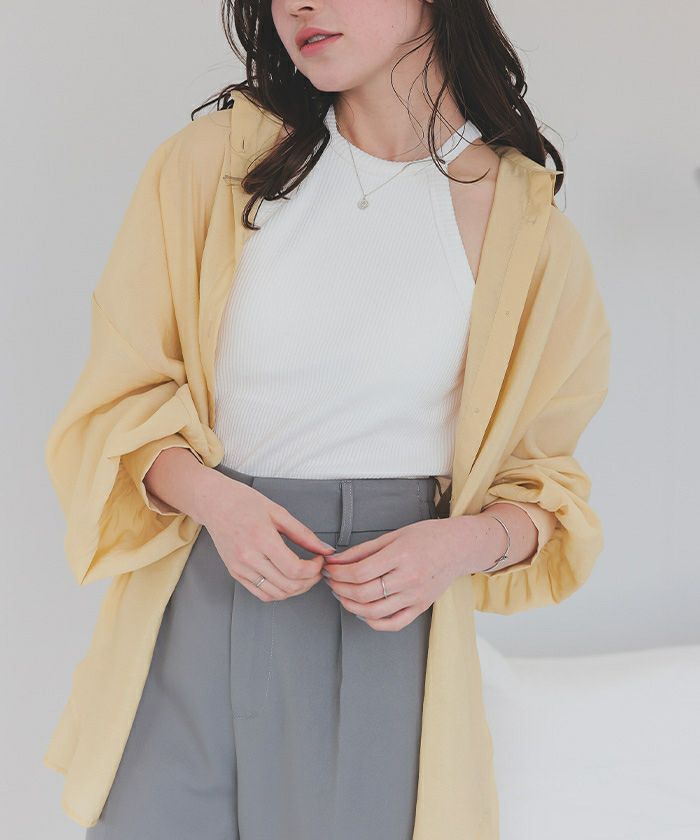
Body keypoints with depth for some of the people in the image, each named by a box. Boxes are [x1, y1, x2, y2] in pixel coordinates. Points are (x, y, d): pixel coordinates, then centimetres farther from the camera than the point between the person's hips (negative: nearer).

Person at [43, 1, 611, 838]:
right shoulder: (207, 163, 0)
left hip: (387, 624, 0)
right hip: (200, 601, 1)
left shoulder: (525, 225, -1)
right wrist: (214, 499, -18)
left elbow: (542, 478, 8)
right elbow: (121, 402, 2)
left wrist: (465, 543, -13)